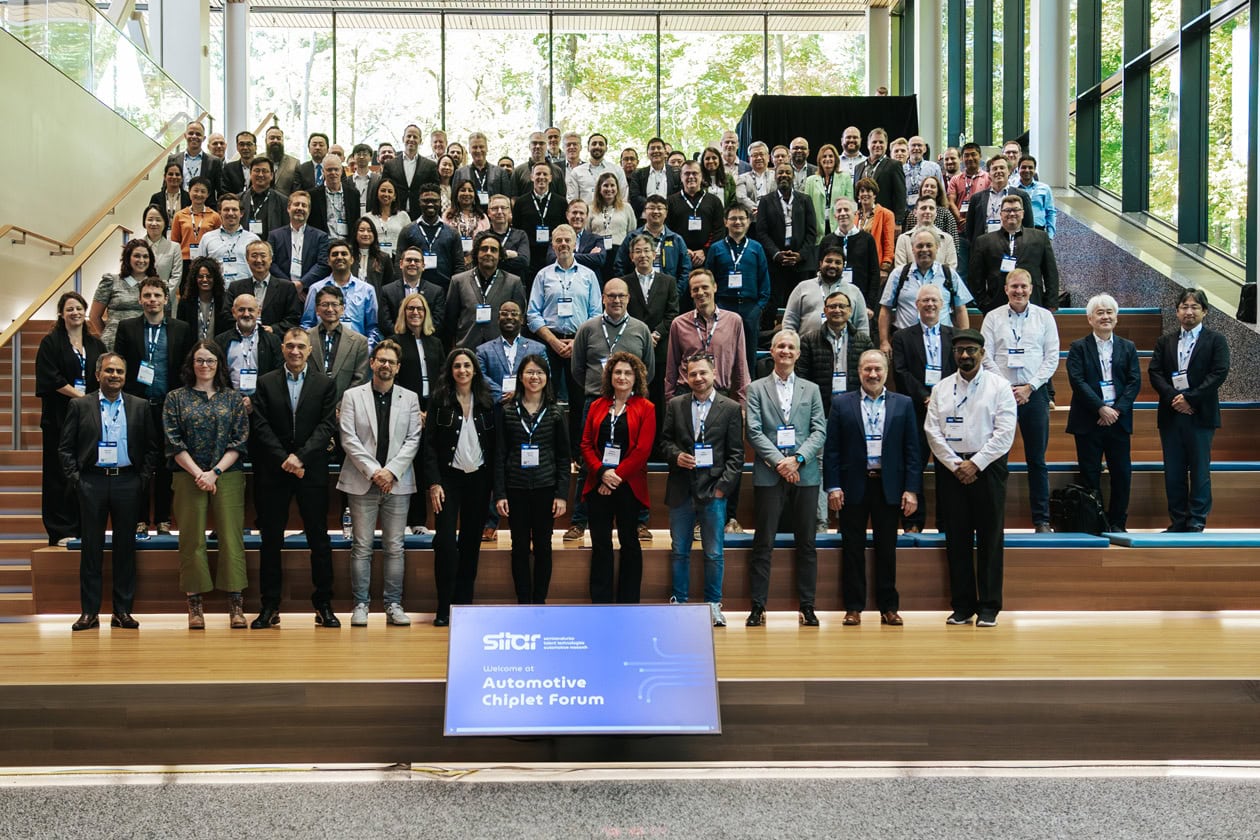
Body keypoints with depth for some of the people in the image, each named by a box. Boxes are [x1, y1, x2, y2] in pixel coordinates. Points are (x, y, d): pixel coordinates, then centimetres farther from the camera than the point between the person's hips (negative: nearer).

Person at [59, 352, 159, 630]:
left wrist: (143, 478, 1)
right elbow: (65, 448, 4)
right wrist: (74, 478, -4)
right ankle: (89, 611, 9)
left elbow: (152, 447, 10)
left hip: (127, 482, 1)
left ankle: (123, 610, 11)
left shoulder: (139, 407, 8)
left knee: (125, 547, 4)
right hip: (91, 482, -1)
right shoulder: (79, 406, 5)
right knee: (91, 547, 3)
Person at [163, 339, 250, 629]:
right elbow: (174, 442, 0)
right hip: (189, 477, 0)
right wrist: (198, 473, -10)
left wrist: (215, 472, -9)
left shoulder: (234, 398, 8)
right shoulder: (176, 398, 7)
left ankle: (236, 604, -1)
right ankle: (194, 604, 6)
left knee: (231, 537, -4)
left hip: (228, 476, 0)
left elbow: (239, 441, 2)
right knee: (192, 539, 1)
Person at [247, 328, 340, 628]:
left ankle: (324, 604, 9)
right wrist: (284, 459, -10)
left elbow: (327, 425, -2)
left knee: (319, 538, 2)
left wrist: (300, 456, -13)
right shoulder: (266, 383, 7)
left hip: (312, 471, 0)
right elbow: (260, 426, 0)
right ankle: (269, 606, 11)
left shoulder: (325, 384, 6)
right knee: (270, 539, 4)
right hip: (273, 471, 1)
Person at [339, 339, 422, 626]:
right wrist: (373, 471, -11)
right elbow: (348, 438, -2)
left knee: (394, 547, 4)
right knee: (362, 546, 1)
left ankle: (394, 605, 10)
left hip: (397, 482, 1)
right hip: (362, 482, -1)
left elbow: (413, 440, 3)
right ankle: (360, 604, 7)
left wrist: (391, 471, -9)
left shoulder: (409, 398, 9)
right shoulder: (353, 396, 5)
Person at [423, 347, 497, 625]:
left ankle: (464, 603, 14)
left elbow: (494, 445, 7)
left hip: (479, 479, 3)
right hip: (449, 477, -3)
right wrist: (433, 482, -11)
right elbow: (430, 444, -3)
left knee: (471, 542, 6)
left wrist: (494, 484, 1)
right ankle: (444, 608, -3)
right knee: (445, 542, -9)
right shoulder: (440, 401, 0)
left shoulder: (486, 403, 7)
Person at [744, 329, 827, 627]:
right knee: (763, 543, -1)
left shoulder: (811, 390, 13)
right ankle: (758, 607, 4)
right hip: (768, 475, -2)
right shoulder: (756, 389, 7)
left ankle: (807, 607, 12)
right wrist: (778, 462, -12)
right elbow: (754, 431, -2)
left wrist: (797, 459, -10)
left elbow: (819, 431, 5)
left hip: (805, 474, 2)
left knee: (807, 543, 5)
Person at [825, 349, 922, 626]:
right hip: (853, 486, -1)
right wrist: (833, 487, -7)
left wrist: (911, 489, -4)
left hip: (889, 486, 1)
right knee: (853, 548, 4)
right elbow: (831, 449, 1)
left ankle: (888, 607, 15)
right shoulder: (841, 403, 4)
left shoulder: (903, 404, 6)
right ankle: (853, 607, 12)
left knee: (887, 549, 7)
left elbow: (912, 450, 4)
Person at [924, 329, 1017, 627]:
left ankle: (989, 607, 5)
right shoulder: (941, 389, 10)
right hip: (951, 469, 3)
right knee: (957, 539, 5)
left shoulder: (999, 386, 1)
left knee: (989, 539, -1)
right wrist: (955, 465, -7)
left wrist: (975, 464, -12)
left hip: (987, 468, -3)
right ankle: (962, 606, 11)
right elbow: (933, 431, 4)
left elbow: (1005, 432, -7)